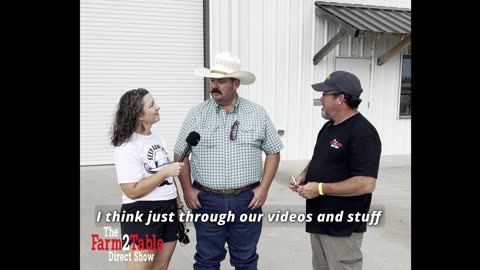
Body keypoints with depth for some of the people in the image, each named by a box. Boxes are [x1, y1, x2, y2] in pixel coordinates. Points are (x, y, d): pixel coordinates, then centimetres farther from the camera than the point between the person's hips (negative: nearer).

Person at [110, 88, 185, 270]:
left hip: (168, 210, 8)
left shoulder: (157, 136, 8)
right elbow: (132, 191, -22)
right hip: (142, 214, -8)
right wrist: (165, 172, -21)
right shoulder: (126, 147, -17)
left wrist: (176, 198, 15)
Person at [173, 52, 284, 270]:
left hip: (247, 200, 0)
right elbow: (180, 154, 5)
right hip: (206, 200, 0)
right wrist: (187, 189, -2)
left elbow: (273, 152, 4)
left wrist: (263, 188, -3)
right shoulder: (196, 115, -1)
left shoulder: (258, 114, 0)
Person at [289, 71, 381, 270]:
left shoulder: (363, 133, -19)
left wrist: (320, 189, -22)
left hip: (342, 227, -8)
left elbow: (366, 184, -26)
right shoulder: (328, 126, 9)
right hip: (319, 219, 8)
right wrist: (303, 176, 1)